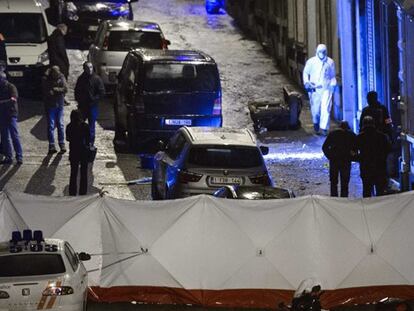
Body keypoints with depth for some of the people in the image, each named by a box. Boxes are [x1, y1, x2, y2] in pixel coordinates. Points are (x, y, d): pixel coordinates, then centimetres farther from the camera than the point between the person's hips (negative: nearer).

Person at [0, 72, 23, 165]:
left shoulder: (11, 87, -6)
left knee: (14, 136, -7)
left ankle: (19, 157, -5)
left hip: (11, 115, -6)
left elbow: (13, 100, -18)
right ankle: (8, 157, 12)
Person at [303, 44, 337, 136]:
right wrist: (307, 82, 2)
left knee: (325, 108, -14)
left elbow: (333, 75, 19)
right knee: (315, 109, 4)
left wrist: (333, 85, 11)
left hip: (326, 88, 0)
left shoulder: (330, 62, 9)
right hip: (314, 89, 0)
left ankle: (324, 128, -14)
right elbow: (305, 73, 15)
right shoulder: (311, 61, 7)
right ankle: (316, 123, 35)